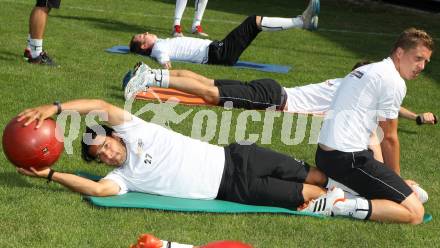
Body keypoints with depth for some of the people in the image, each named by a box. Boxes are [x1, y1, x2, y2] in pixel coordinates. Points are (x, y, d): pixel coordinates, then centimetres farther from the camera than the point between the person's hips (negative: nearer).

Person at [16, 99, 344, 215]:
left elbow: (102, 107, -18)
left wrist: (54, 107, -25)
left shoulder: (133, 131, -2)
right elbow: (98, 188, -22)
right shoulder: (123, 177, -1)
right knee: (306, 195, -5)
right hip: (233, 190, 0)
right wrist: (49, 174, -24)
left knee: (306, 175, 2)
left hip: (234, 159, 0)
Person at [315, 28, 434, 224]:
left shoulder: (367, 70, 21)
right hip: (348, 159, -9)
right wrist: (396, 178, 11)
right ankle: (346, 207, -22)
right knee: (415, 213, -11)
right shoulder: (395, 82, -8)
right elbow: (389, 138, -5)